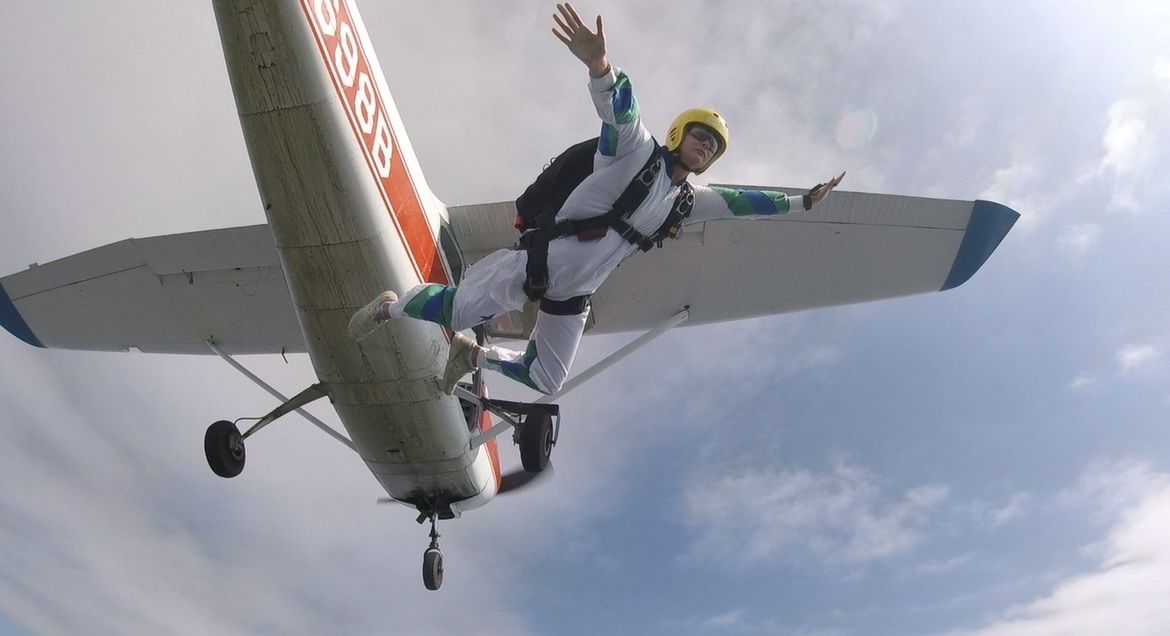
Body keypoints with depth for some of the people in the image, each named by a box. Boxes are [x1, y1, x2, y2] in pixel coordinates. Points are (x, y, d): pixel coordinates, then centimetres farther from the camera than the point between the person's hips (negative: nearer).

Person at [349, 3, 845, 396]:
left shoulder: (686, 203, 12)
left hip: (571, 297, 8)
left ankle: (472, 355, 35)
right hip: (534, 264, -8)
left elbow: (739, 201, 24)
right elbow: (620, 109, -27)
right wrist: (599, 65, -48)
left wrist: (802, 201, 29)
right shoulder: (637, 152, -8)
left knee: (545, 381, 12)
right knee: (454, 312, -18)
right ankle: (390, 305, 15)